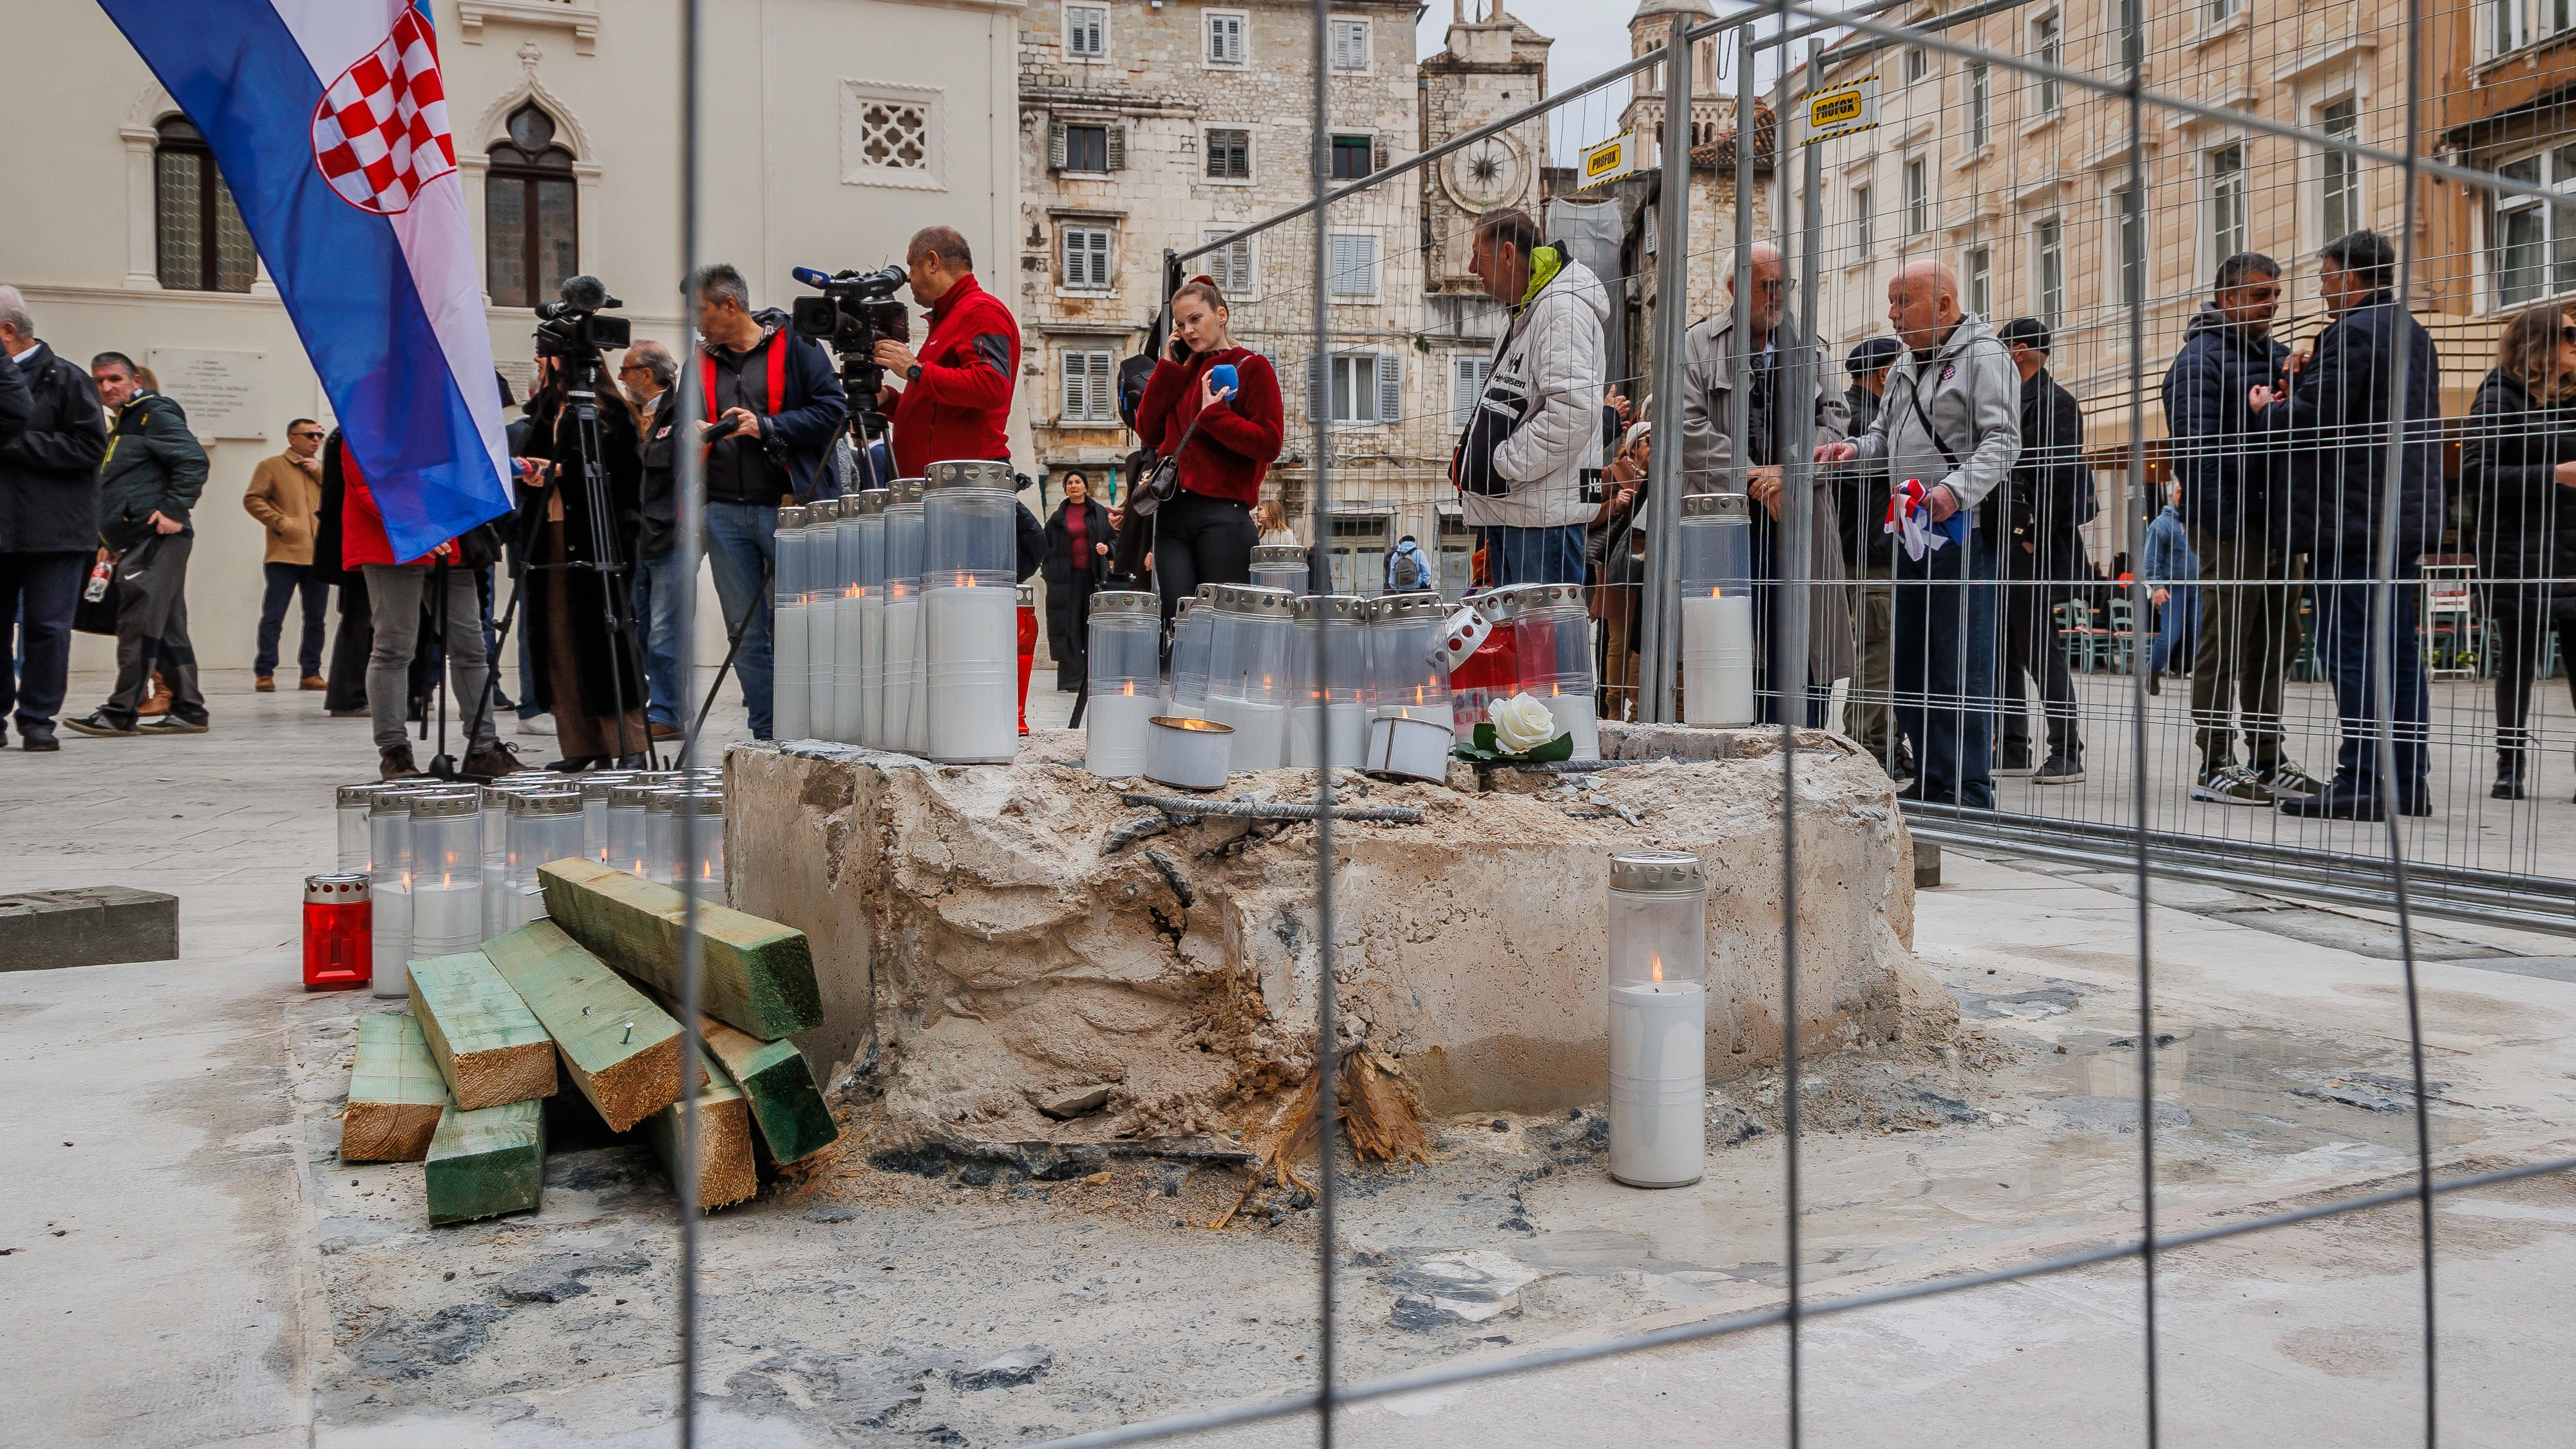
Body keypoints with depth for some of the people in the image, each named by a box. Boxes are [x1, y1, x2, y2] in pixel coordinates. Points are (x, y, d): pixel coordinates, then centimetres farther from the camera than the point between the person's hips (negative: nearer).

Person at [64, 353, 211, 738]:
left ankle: (121, 712, -10)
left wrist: (173, 512, -21)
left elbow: (194, 460, -18)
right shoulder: (121, 427, 24)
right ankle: (188, 711, 10)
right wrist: (110, 540, 23)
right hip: (136, 544, 10)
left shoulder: (156, 414, -5)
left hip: (155, 539, -10)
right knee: (167, 630, 9)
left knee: (138, 624, -10)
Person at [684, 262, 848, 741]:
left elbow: (832, 409, -7)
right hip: (724, 512, 5)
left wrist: (768, 427, -14)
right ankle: (767, 736, 14)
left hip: (786, 507, -5)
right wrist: (692, 433, 0)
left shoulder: (794, 344, 0)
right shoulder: (701, 358, 16)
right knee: (746, 633, 6)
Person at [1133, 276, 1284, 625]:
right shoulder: (1181, 371, 20)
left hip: (1223, 514, -5)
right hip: (1171, 515, 5)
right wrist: (1168, 368, 8)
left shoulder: (1251, 367, 3)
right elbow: (1148, 433, 10)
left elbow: (1268, 444, -6)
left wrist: (1214, 413, -8)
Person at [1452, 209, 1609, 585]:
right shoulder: (1522, 317, 22)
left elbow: (1575, 407, -25)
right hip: (1504, 510, 11)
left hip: (1543, 512, -10)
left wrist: (1505, 465, -17)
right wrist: (1470, 456, 14)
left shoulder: (1563, 308, -12)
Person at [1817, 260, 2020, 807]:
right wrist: (1856, 449, 5)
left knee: (1961, 667, -7)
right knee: (1909, 666, 11)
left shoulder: (1983, 357, -5)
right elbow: (1885, 434, 28)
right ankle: (1932, 780, 20)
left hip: (1963, 531, -9)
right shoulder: (1904, 368, 20)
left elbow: (2003, 442, -14)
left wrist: (1957, 488, -29)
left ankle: (1971, 792, -1)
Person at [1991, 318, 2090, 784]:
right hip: (2004, 547, 10)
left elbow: (2060, 474, -17)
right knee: (2004, 650, 11)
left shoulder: (2055, 402, -9)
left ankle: (2068, 755, -2)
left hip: (2035, 548, -10)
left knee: (2040, 650, -8)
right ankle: (2013, 750, 17)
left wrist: (2036, 535, -18)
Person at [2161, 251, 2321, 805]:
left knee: (2275, 646, 12)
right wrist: (2220, 524, -21)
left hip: (2279, 525, 8)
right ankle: (2214, 766, 2)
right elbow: (2195, 449, -16)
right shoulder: (2201, 359, -7)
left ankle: (2268, 763, 21)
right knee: (2225, 646, -4)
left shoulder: (2277, 355, 19)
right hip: (2232, 526, -8)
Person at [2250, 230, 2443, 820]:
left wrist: (2268, 407, 3)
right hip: (2406, 514, 10)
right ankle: (2409, 781, 14)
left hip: (2350, 517, -10)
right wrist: (2306, 383, 13)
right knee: (2397, 648, 11)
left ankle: (2362, 783, -9)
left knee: (2349, 648, -8)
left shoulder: (2352, 333, -11)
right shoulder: (2415, 335, 20)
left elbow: (2311, 422, -17)